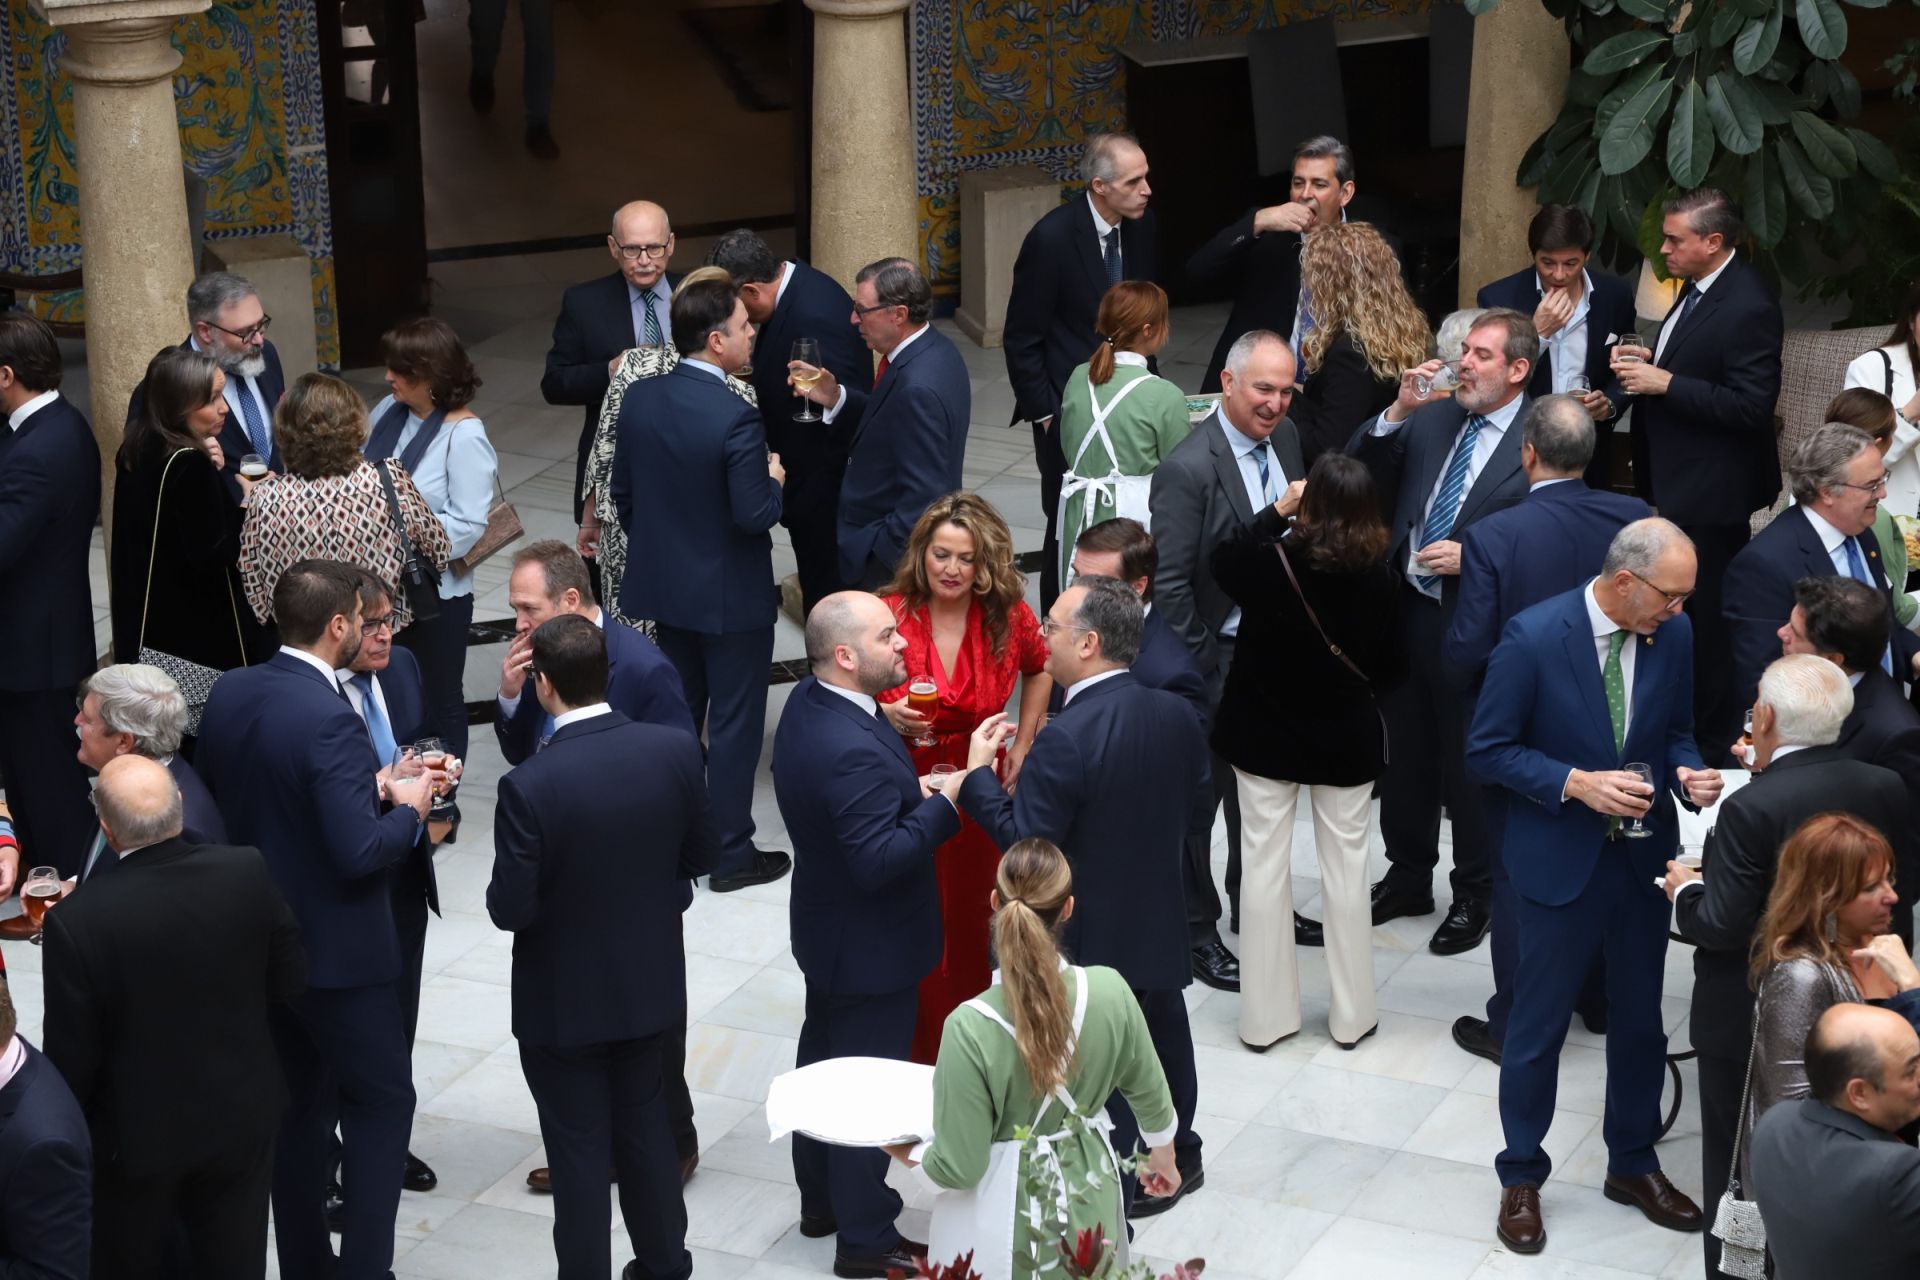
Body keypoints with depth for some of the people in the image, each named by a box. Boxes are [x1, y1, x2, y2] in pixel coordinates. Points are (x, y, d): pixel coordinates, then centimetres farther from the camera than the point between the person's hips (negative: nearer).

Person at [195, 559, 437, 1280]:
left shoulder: (228, 694, -1)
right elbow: (360, 852, -28)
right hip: (335, 950, -8)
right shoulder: (328, 718, -25)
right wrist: (407, 807, -8)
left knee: (298, 1104, 18)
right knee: (381, 1101, 7)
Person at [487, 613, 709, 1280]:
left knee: (579, 1148, 11)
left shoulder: (529, 787, -28)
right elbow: (698, 855, -1)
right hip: (648, 981, 5)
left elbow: (510, 910, -21)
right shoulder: (676, 750, -15)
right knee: (645, 1125, 23)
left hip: (564, 998, -5)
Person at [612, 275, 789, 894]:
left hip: (664, 586, 6)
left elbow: (622, 492, 5)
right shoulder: (736, 418, -25)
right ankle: (731, 854, 16)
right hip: (732, 595, -6)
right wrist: (775, 480, -4)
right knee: (734, 724, 6)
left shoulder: (639, 398, -4)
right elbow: (754, 515, -24)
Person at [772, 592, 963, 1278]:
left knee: (824, 1056, 23)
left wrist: (909, 788, -3)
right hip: (871, 947, -10)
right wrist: (946, 803, -28)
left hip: (826, 931, 10)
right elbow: (878, 861, -34)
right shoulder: (855, 752, -35)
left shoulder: (807, 701, -4)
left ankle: (820, 1200, 41)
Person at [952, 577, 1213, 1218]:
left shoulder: (1065, 739, -29)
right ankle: (1176, 1159, 44)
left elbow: (1022, 841, -24)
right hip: (1161, 921, 7)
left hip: (1090, 940, -7)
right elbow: (1200, 808, 5)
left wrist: (977, 774, -13)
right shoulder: (1176, 714, -6)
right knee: (1164, 1043, 25)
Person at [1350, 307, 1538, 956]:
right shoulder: (1434, 417, 3)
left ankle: (1476, 896, 29)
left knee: (1469, 767, 10)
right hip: (1406, 609, 6)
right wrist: (1398, 411, -11)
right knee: (1406, 753, 20)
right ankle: (1408, 877, 39)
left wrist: (1473, 557, -21)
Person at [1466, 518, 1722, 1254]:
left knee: (1640, 1021, 17)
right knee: (1538, 1027, 8)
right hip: (1558, 861, -4)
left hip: (1644, 856, 4)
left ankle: (1633, 1165, 36)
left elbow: (1675, 732, 9)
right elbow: (1486, 750, -13)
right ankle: (1521, 1177, 26)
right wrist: (1574, 783, -24)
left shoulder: (1674, 637, -5)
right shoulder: (1534, 637, -20)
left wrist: (1686, 773, -13)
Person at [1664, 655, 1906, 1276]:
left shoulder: (1752, 809, -27)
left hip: (1748, 1021, -6)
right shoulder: (1886, 789, -9)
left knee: (1736, 1167, 12)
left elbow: (1721, 927, -26)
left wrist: (1686, 892, -3)